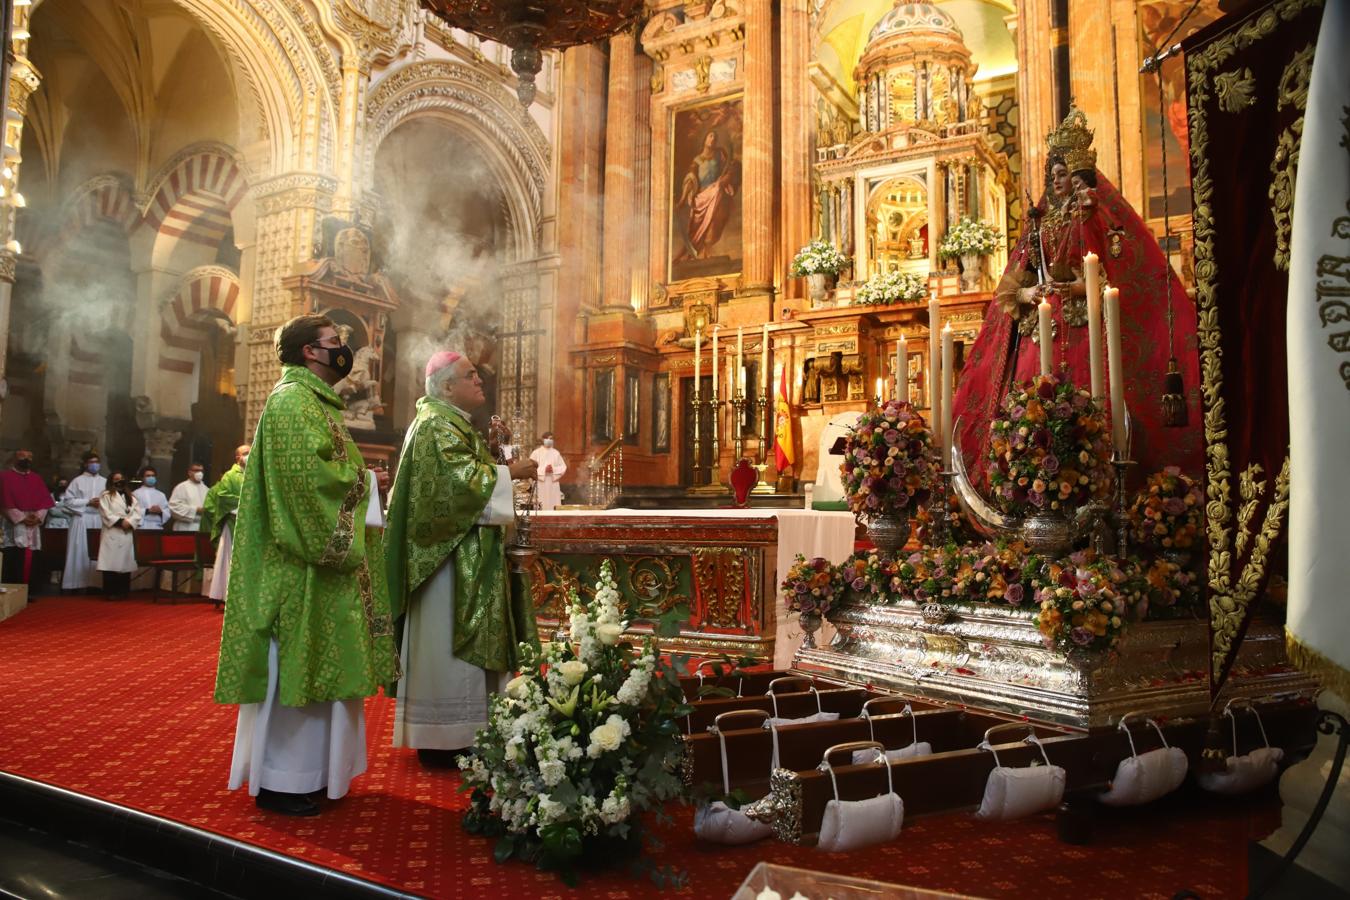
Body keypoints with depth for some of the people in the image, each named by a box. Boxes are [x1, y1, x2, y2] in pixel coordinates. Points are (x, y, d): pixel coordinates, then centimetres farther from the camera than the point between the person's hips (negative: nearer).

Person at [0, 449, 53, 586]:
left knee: (29, 563, 3)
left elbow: (45, 500, 8)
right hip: (13, 527, -4)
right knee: (13, 565, -8)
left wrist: (38, 516, -9)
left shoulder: (37, 479, 15)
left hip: (33, 527, 4)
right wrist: (22, 518, -13)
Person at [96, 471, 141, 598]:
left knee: (125, 562, 3)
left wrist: (129, 522, -9)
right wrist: (120, 522, -14)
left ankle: (123, 592, 8)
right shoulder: (105, 496, 6)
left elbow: (137, 513, 8)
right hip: (112, 533, -4)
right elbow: (106, 514, -7)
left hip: (127, 534, 4)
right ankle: (111, 592, -6)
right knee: (111, 563, -9)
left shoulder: (132, 497, 19)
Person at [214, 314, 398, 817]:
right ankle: (280, 781, 6)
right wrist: (362, 479, -10)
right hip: (304, 561, -10)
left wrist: (358, 479, 5)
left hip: (325, 553, 10)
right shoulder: (293, 400, -12)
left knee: (317, 662, 13)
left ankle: (308, 767, 22)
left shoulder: (314, 400, 20)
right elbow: (307, 474, -23)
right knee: (296, 664, -4)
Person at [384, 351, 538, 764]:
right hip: (449, 552, -11)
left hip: (462, 550, 11)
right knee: (447, 641, -5)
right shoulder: (437, 425, -13)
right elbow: (459, 478, -24)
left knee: (451, 642, 13)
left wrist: (500, 468, 9)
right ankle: (443, 736, 3)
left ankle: (441, 731, 21)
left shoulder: (453, 424, 19)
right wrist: (509, 472, -15)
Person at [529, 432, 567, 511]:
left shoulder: (556, 453, 11)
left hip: (553, 484, 3)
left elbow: (563, 467, 7)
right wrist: (544, 470, -16)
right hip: (541, 484, -3)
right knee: (542, 507, -8)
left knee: (554, 506, -2)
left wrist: (553, 469, -10)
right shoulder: (536, 453, 3)